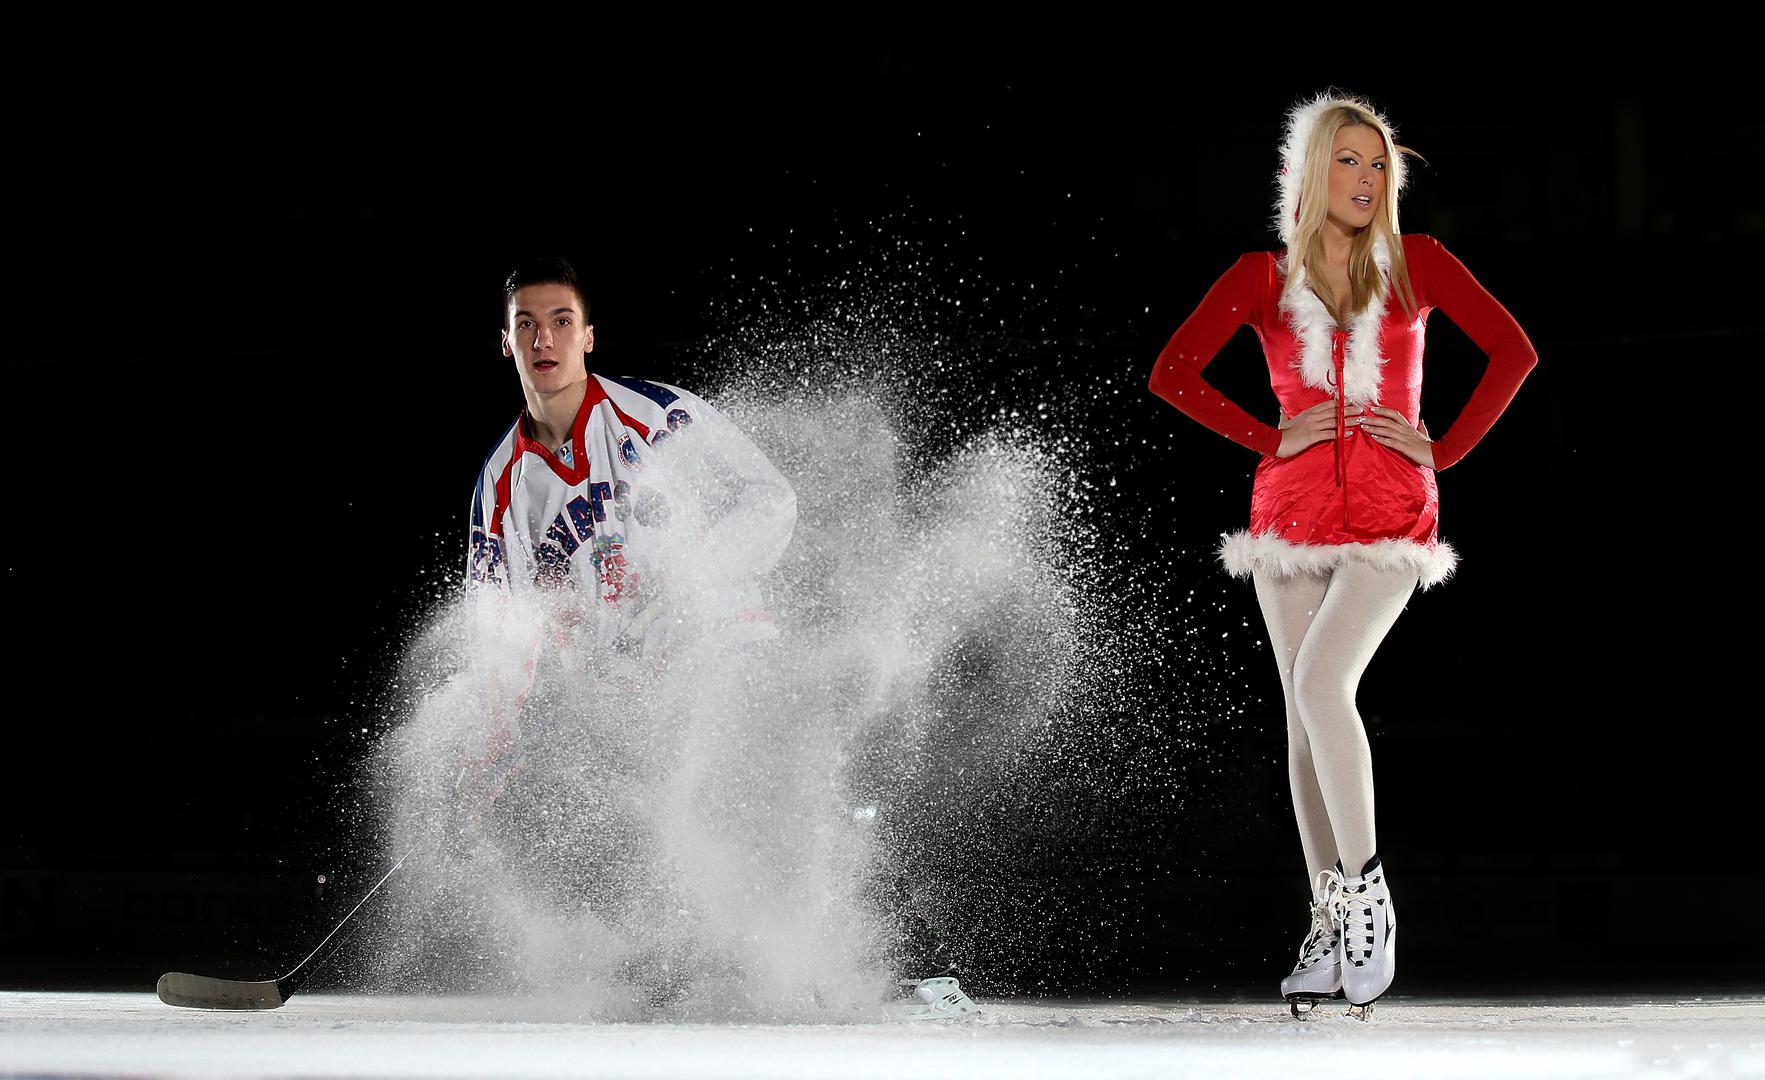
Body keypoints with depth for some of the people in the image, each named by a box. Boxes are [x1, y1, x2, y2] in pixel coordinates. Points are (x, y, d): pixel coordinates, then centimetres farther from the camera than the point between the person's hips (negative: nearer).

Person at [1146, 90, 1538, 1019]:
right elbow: (1171, 373, 2)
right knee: (1306, 715, 2)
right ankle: (1332, 929, 10)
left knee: (1322, 682, -23)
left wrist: (1446, 447, -4)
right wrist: (1268, 439, -4)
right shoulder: (1263, 277, 6)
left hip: (1390, 519, -2)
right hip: (1293, 514, 2)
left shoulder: (1416, 263, 4)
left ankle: (1366, 890, -13)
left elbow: (1513, 351, 1)